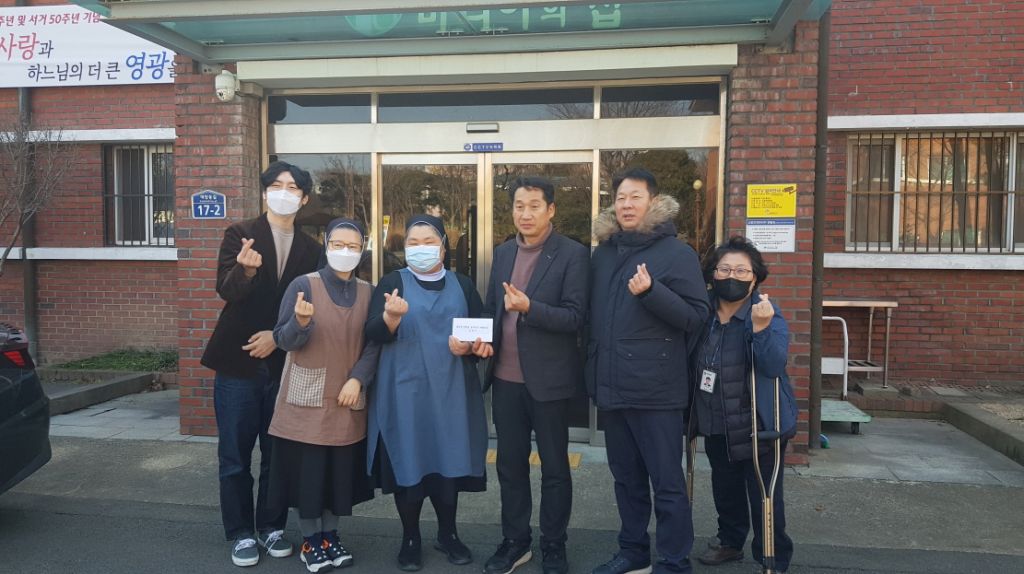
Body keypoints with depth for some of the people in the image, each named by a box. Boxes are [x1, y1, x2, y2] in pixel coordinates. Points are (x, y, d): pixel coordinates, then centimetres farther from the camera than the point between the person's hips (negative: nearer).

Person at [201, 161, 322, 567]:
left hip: (283, 363, 2)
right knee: (235, 456, 6)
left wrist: (278, 336, -9)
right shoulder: (239, 234, -1)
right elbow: (226, 290, -15)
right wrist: (245, 269, -35)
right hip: (238, 361, -2)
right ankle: (241, 533, 20)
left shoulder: (311, 249, 6)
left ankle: (272, 526, 26)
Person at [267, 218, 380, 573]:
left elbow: (373, 344, 3)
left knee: (342, 469, 9)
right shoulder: (303, 285, -6)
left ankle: (330, 535, 26)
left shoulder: (367, 292, 4)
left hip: (348, 397, 3)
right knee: (307, 467, 3)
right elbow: (284, 341, -9)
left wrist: (357, 380, -11)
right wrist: (300, 322, -29)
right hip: (307, 396, -3)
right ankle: (310, 540, 20)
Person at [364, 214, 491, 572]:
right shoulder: (392, 283, 2)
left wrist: (469, 347, -12)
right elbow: (373, 334, -11)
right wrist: (391, 317, -31)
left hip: (451, 389, 2)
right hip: (405, 390, -2)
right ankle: (410, 538, 22)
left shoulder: (463, 285, 9)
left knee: (450, 461, 7)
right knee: (408, 462, 3)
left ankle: (448, 533, 27)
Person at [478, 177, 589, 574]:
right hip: (506, 378, 5)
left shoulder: (573, 254, -8)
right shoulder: (503, 253, 10)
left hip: (549, 379, -5)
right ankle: (515, 541, 32)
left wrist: (529, 308, -28)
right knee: (510, 464, 15)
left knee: (554, 467, 10)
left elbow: (575, 317, -14)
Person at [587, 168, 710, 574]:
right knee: (626, 477, 17)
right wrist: (594, 367, 13)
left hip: (656, 388, -5)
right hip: (611, 385, 6)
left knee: (667, 482, 4)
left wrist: (651, 292, -23)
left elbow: (696, 315, -11)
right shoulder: (602, 254, 10)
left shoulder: (677, 253, -6)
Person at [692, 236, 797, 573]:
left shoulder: (768, 315, -15)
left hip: (758, 424, -5)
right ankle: (730, 541, 40)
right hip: (716, 423, 6)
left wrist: (761, 327, -42)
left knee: (763, 495, 3)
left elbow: (774, 365, -30)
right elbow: (694, 363, 16)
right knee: (725, 488, 20)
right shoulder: (705, 313, 0)